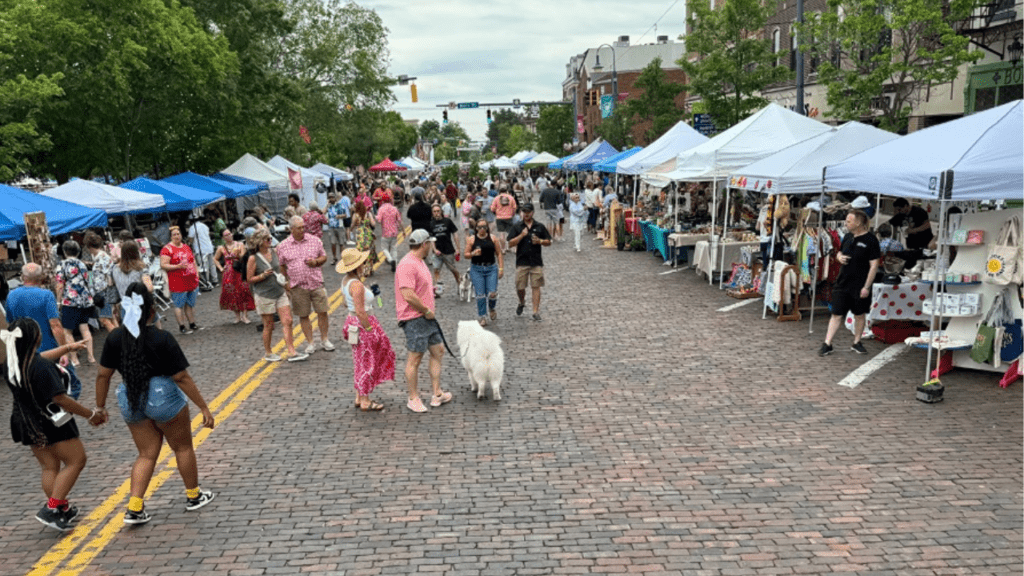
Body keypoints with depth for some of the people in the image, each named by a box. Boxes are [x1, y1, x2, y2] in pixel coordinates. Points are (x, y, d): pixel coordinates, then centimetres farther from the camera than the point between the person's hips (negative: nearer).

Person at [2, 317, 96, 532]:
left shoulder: (11, 363, -2)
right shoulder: (40, 367, -29)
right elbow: (60, 399, -26)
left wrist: (67, 348, 28)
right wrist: (91, 415, -15)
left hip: (28, 424, 8)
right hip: (52, 424, -8)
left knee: (49, 467, 17)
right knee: (76, 461, 7)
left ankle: (63, 509, 25)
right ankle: (52, 508, 0)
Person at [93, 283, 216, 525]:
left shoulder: (115, 338, -2)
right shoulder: (162, 338, -16)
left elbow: (103, 375, 4)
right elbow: (182, 378, -15)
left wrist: (100, 408, 17)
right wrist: (204, 408, -9)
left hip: (130, 401, 5)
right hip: (163, 397, -5)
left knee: (147, 454, 15)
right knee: (183, 447, 15)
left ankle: (134, 509, 6)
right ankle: (193, 496, 29)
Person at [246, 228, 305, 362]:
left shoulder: (273, 252, 5)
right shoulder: (253, 259, -12)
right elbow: (249, 279, -8)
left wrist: (285, 286, 18)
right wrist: (263, 275, -22)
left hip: (280, 292, 5)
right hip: (265, 296, -5)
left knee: (287, 321, -2)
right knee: (269, 325, 6)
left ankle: (292, 353, 0)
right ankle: (268, 353, 23)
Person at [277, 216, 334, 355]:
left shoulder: (314, 240, 3)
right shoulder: (283, 246, 0)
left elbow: (324, 256, 11)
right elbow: (281, 266, 7)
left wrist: (316, 262, -10)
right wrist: (285, 282, -1)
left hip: (316, 283, 1)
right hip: (297, 286, -1)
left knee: (322, 312, 2)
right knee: (303, 316, 6)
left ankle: (324, 340, 18)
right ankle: (310, 343, 17)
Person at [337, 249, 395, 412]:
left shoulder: (346, 281, 5)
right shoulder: (357, 285, -25)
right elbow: (360, 312, -26)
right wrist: (369, 329, -18)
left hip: (353, 320, 9)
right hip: (361, 324, -9)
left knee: (361, 362, 19)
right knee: (366, 363, 3)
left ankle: (359, 397, 28)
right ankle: (365, 402, 14)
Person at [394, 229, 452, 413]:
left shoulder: (420, 261, 14)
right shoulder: (407, 265, -20)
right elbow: (408, 295, -28)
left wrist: (432, 289, 13)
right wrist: (426, 311, -18)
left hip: (427, 317, 10)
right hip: (414, 318, -10)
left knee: (438, 351, 13)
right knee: (415, 358, -1)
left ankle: (437, 394, 21)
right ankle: (413, 399, 11)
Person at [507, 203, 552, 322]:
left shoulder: (540, 227, 7)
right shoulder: (516, 227, 5)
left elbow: (549, 242, 11)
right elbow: (510, 243, -2)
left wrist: (540, 241, -8)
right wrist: (521, 235, -15)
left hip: (536, 262, 0)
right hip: (521, 262, 0)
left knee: (536, 287, -2)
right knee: (520, 287, 3)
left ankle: (536, 312, 3)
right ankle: (522, 303, 34)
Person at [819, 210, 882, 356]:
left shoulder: (870, 240, -12)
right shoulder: (848, 237, 7)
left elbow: (874, 265, -13)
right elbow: (839, 252, 23)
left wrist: (866, 287, -16)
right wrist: (840, 257, -3)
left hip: (860, 286, -4)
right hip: (842, 283, 5)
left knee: (859, 315, 12)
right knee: (836, 314, 3)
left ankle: (856, 343, 27)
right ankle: (827, 344, 6)